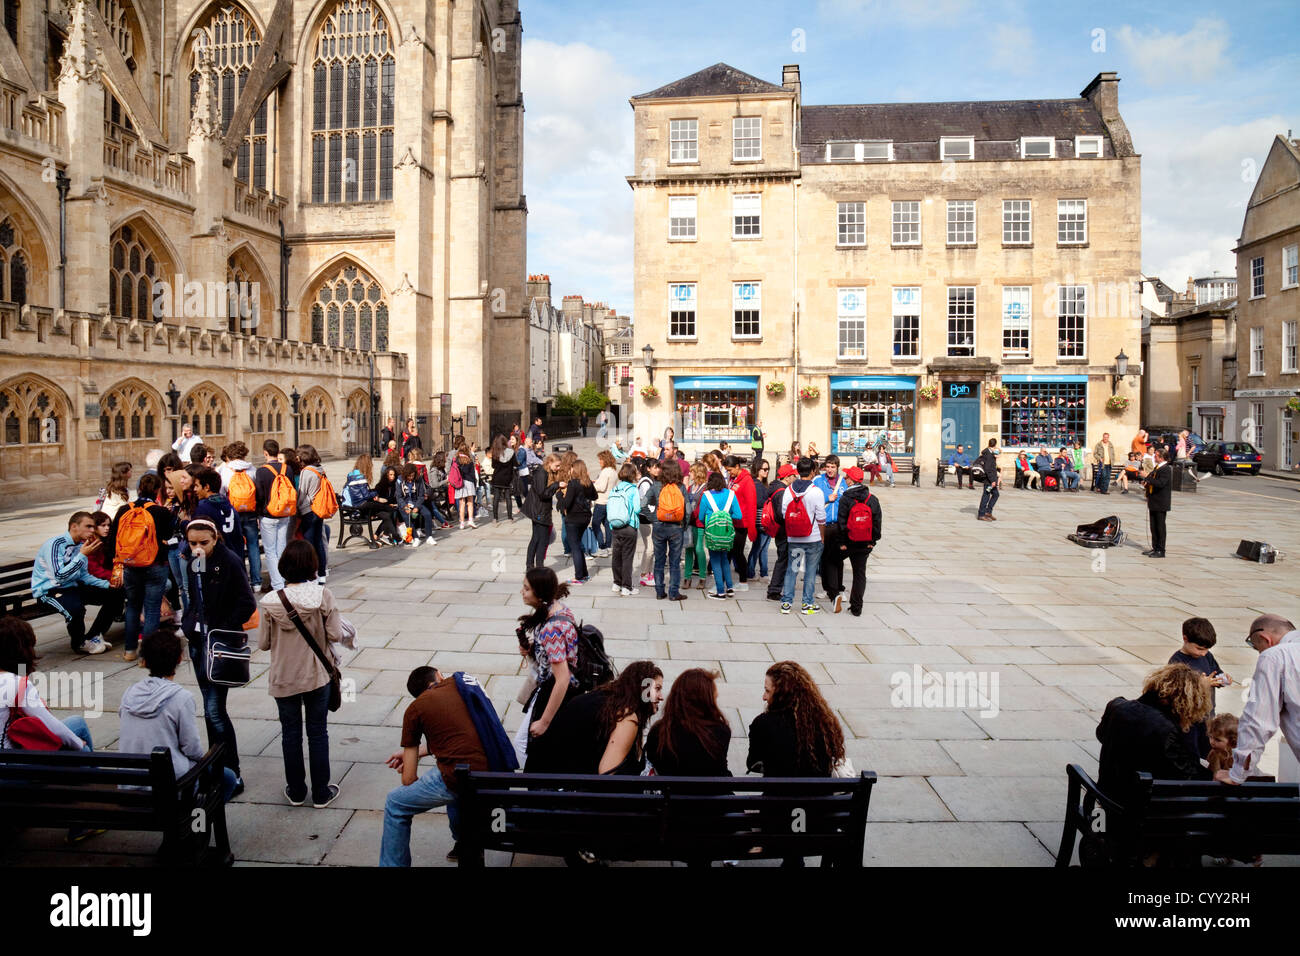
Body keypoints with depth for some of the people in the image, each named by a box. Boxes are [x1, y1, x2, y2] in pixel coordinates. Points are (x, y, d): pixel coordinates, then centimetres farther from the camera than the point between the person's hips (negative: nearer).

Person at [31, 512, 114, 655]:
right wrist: (82, 555, -27)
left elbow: (84, 576, 14)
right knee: (76, 608, -37)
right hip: (48, 591, -8)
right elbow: (59, 576, -29)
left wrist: (108, 584, -1)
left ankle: (93, 636, 10)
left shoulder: (81, 545, 6)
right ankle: (79, 644, -7)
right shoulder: (55, 544, -20)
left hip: (71, 587, 8)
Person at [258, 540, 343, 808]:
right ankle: (321, 793, 21)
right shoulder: (323, 596, -16)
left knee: (290, 733, 16)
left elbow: (263, 643, -7)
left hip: (283, 678, 1)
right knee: (318, 733, 12)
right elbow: (335, 635, -14)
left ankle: (296, 791, 28)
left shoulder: (269, 602, -14)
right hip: (317, 675, 0)